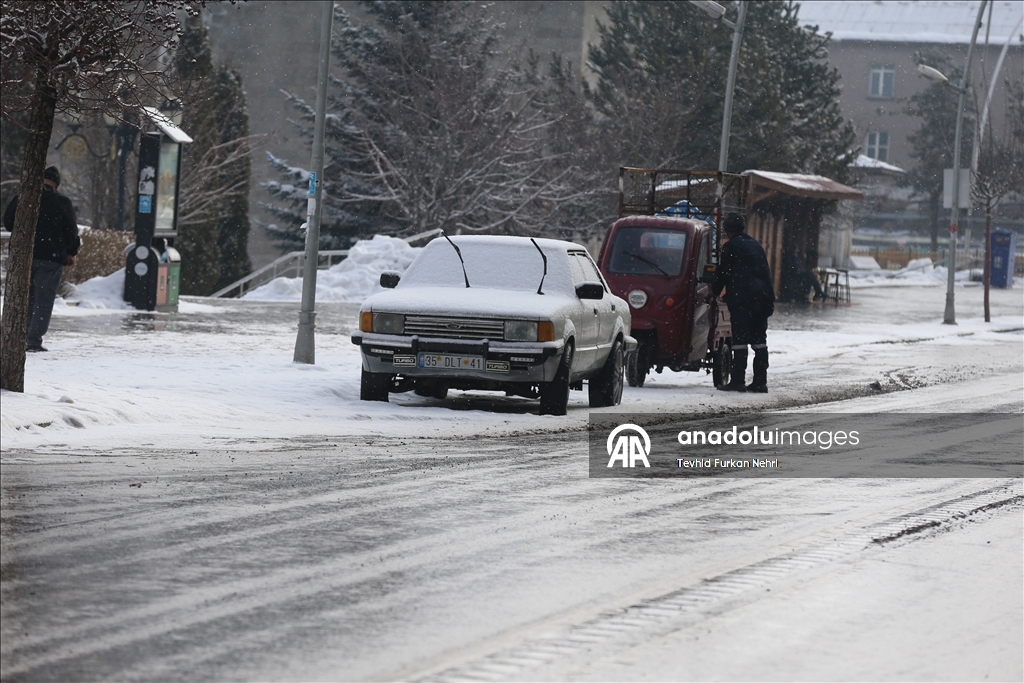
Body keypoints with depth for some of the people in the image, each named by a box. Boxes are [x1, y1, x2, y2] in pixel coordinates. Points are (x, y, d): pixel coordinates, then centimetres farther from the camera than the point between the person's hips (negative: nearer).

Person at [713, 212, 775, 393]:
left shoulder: (731, 246, -3)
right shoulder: (756, 245, 18)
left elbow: (723, 272, -2)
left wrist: (716, 292, 14)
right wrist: (770, 299, 20)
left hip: (741, 298, -7)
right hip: (761, 297, 7)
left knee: (740, 339, -8)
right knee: (759, 340, 8)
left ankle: (738, 380, -12)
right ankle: (760, 381, 7)